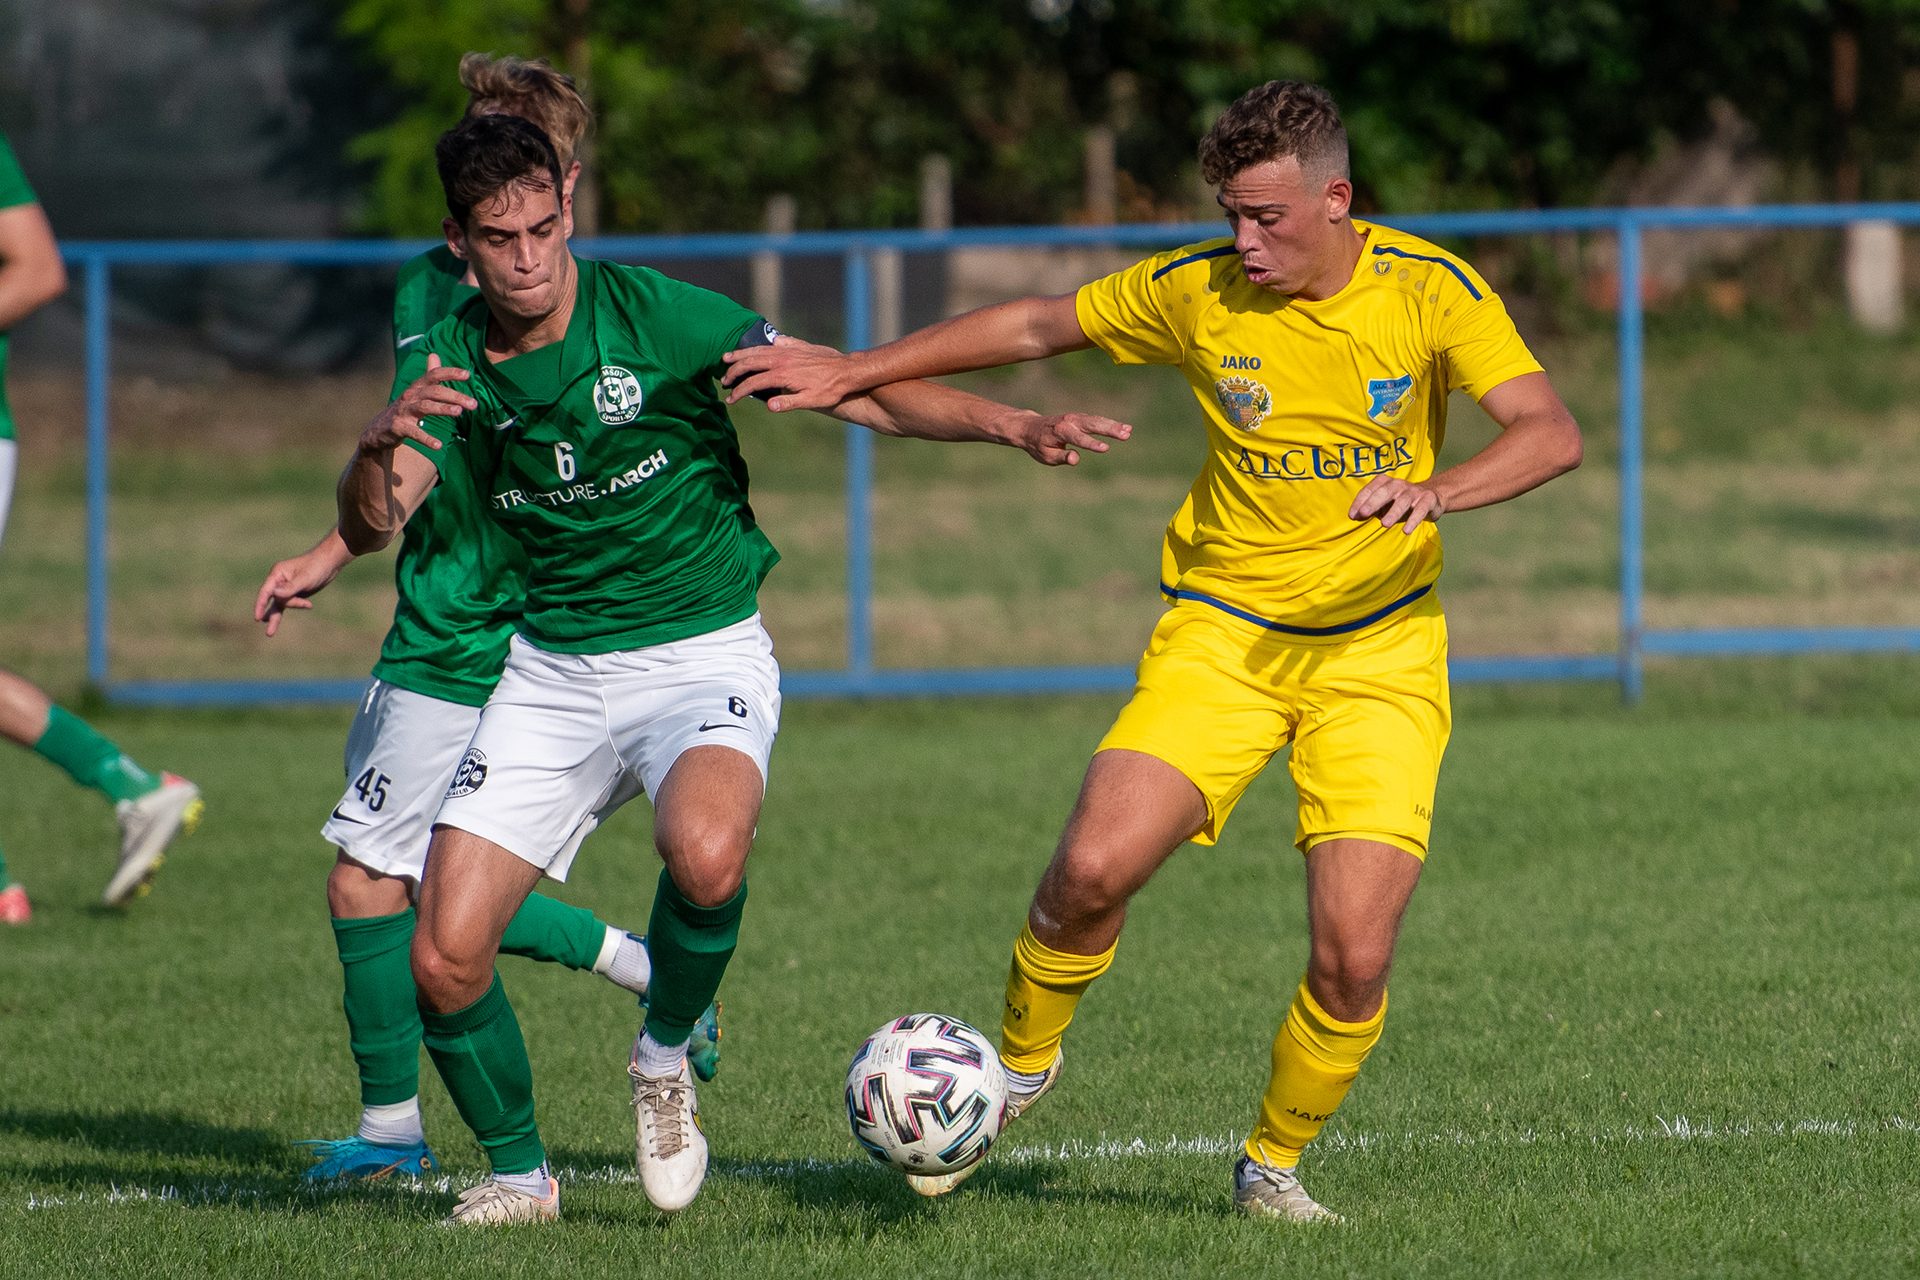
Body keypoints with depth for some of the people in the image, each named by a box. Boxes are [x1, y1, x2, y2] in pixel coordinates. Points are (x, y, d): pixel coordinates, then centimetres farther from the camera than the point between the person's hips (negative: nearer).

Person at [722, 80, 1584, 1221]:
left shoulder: (1431, 292, -10)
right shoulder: (1196, 290, -5)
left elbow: (1552, 433, -19)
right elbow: (1037, 326, 9)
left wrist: (1436, 492, -38)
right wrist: (854, 372, 9)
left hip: (1379, 650, -1)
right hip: (1223, 631, 1)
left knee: (1355, 957, -12)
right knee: (1095, 867, -21)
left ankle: (1276, 1163, 15)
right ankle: (1020, 1063, 9)